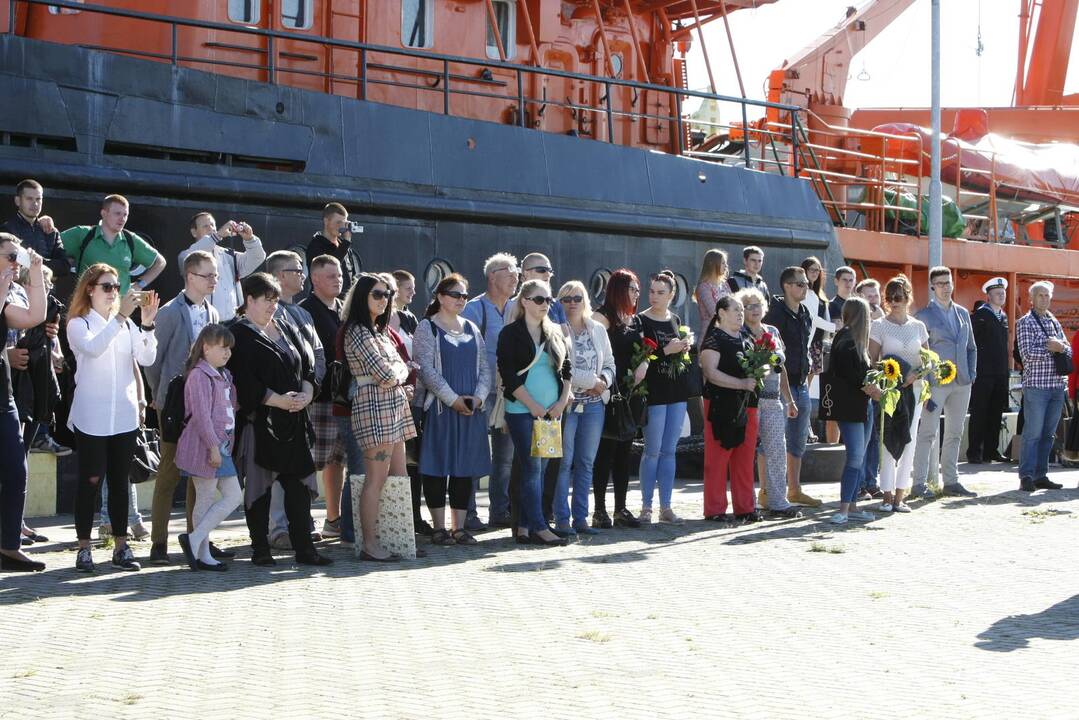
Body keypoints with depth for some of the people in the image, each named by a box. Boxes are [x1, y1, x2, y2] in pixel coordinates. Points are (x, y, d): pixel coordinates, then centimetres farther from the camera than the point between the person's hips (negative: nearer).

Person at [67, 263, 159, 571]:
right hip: (91, 416, -4)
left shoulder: (127, 323, 10)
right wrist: (120, 317, -29)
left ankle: (121, 546, 12)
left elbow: (147, 359, -3)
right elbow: (93, 348, -23)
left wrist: (147, 324, -15)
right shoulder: (78, 324, -1)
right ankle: (84, 547, 7)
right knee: (90, 480, 0)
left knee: (119, 480, 7)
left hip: (124, 415, 4)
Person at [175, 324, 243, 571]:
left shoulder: (223, 376, 17)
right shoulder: (199, 375, -13)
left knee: (234, 496, 7)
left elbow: (233, 407, 27)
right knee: (206, 500, -5)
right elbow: (202, 415, -19)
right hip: (205, 446, -10)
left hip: (220, 446, 10)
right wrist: (213, 446, -21)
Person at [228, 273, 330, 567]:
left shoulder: (286, 330, 16)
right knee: (259, 486, 3)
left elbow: (307, 365, 13)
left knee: (298, 485, 3)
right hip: (258, 422, -6)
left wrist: (306, 393, -6)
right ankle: (260, 550, 12)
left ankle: (304, 547, 7)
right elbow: (243, 381, -15)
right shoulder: (239, 334, -5)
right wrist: (278, 400, -19)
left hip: (293, 420, 6)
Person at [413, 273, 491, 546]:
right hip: (439, 408, -5)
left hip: (472, 408, 5)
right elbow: (427, 369, -10)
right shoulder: (427, 328, -1)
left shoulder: (472, 329, 16)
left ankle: (459, 527, 12)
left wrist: (478, 397, -5)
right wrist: (453, 399, -15)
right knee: (438, 467, -3)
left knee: (466, 467, 5)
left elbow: (484, 368, 12)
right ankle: (439, 527, 5)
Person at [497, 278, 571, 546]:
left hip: (551, 411, 6)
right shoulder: (511, 334, -4)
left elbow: (566, 369, 14)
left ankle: (524, 527, 12)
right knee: (532, 468, -7)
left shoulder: (555, 333, 13)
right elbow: (509, 375, -10)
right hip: (522, 411, -6)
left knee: (539, 469, 6)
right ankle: (539, 528, -5)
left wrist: (562, 401, 0)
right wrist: (534, 406, -12)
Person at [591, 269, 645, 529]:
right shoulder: (603, 317, -8)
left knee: (624, 450, 10)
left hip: (631, 393, 7)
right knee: (606, 450, -3)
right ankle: (600, 510, 4)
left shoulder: (635, 319, 16)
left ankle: (621, 508, 17)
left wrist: (644, 364, 0)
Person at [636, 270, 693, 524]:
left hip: (677, 390, 6)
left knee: (669, 450, 7)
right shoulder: (641, 321, -5)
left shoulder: (676, 320, 12)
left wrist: (685, 347, 0)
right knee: (653, 451, -3)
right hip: (655, 391, -5)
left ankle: (666, 507, 12)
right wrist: (666, 350, -18)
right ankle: (646, 507, 5)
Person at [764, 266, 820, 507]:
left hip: (801, 385, 8)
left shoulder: (805, 315, 14)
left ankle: (794, 489, 24)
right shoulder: (776, 313, -11)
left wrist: (807, 378, 18)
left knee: (798, 441, 14)